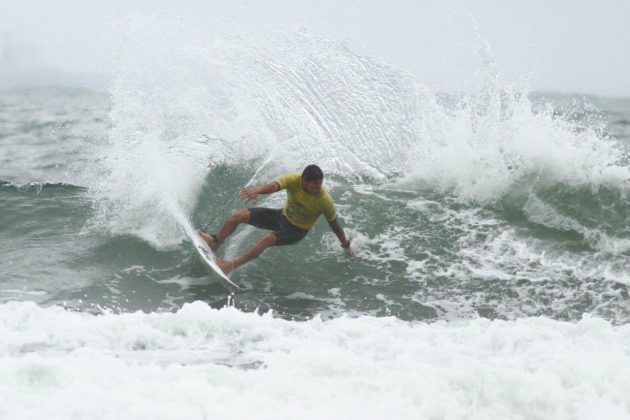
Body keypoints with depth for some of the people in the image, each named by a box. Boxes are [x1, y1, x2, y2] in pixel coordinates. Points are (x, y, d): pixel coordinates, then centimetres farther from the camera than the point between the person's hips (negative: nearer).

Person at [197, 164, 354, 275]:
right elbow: (274, 185, -44)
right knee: (238, 215, -4)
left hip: (297, 230, -4)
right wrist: (257, 190, -65)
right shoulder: (294, 180, -25)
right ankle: (215, 243, 16)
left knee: (267, 239, -31)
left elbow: (334, 224, -15)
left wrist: (346, 246, -5)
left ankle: (231, 266, -27)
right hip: (283, 215, 4)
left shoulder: (324, 200, -28)